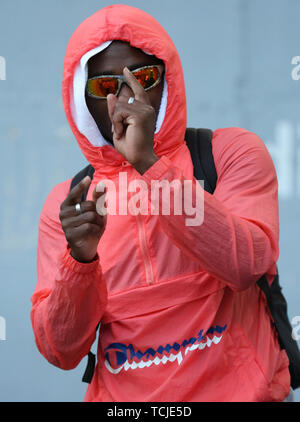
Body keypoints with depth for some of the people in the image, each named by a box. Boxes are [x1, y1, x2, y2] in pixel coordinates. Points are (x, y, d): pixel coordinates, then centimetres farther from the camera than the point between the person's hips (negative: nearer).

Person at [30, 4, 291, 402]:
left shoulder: (232, 150, 2)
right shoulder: (66, 202, 7)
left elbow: (246, 266, -15)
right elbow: (61, 352, 2)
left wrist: (148, 163, -18)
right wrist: (80, 258, -14)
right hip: (122, 396, 1)